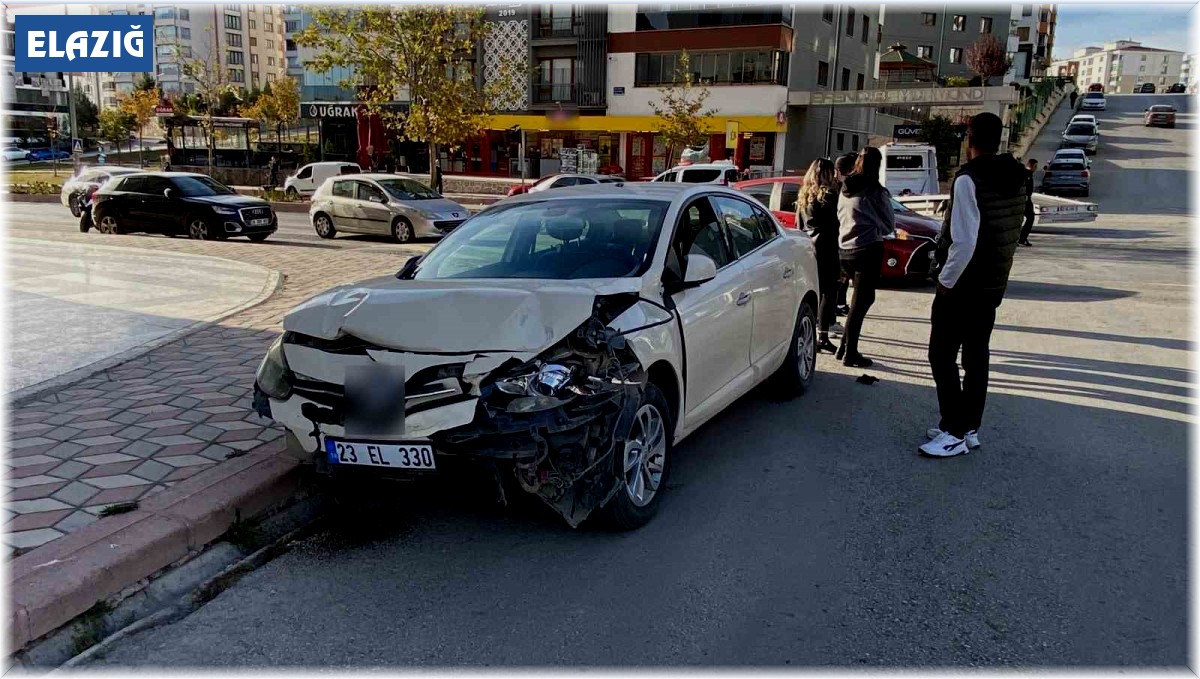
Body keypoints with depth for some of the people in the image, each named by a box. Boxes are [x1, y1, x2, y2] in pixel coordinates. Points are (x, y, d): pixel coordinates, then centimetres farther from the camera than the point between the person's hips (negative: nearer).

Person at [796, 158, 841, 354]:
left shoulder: (804, 196, 10)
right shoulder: (829, 196, -10)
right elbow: (835, 223, -11)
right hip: (826, 249, -7)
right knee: (828, 293, -3)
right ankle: (822, 337, -7)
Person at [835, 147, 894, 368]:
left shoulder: (845, 188, 8)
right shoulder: (876, 191, -11)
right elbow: (890, 224, -3)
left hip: (845, 249, 7)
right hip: (868, 249, -7)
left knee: (861, 299, 18)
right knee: (861, 301, -1)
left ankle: (845, 346, 17)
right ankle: (850, 354, 1)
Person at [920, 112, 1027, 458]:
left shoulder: (969, 178, -18)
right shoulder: (1016, 178, 9)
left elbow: (964, 240, -23)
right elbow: (1012, 233, 14)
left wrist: (946, 281, -13)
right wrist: (998, 270, 19)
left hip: (963, 285, -9)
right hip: (994, 284, 9)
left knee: (942, 356, -2)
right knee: (976, 356, 13)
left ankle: (954, 433, -1)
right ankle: (969, 428, 20)